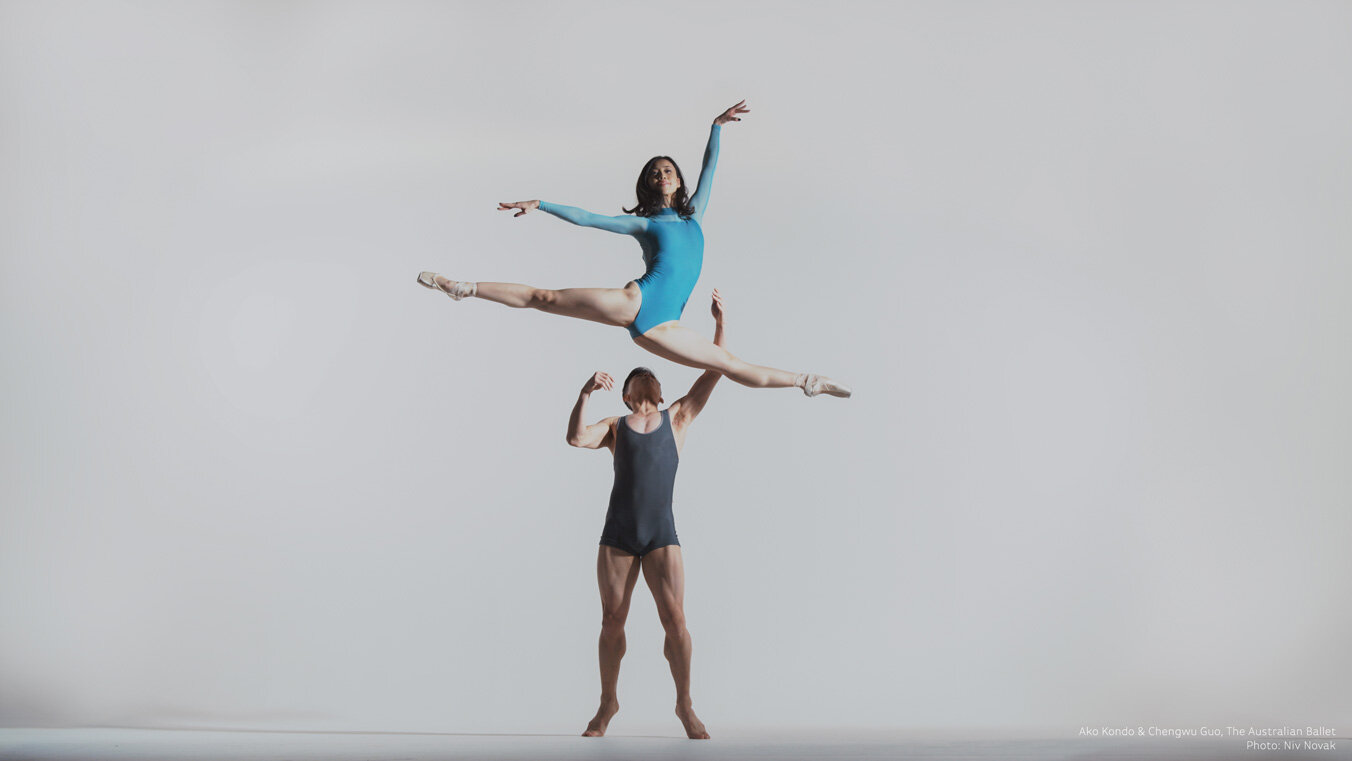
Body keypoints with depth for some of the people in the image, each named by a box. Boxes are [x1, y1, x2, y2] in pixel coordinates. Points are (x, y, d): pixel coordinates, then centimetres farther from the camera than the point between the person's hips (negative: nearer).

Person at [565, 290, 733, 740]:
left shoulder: (677, 419, 12)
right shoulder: (614, 427, 12)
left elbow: (715, 370, 4)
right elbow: (575, 438, -9)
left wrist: (720, 321, -6)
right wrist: (585, 393, -22)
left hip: (662, 535, -1)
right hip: (617, 534, 1)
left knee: (674, 618, -11)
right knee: (612, 620, 4)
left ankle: (685, 705, 2)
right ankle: (608, 703, 20)